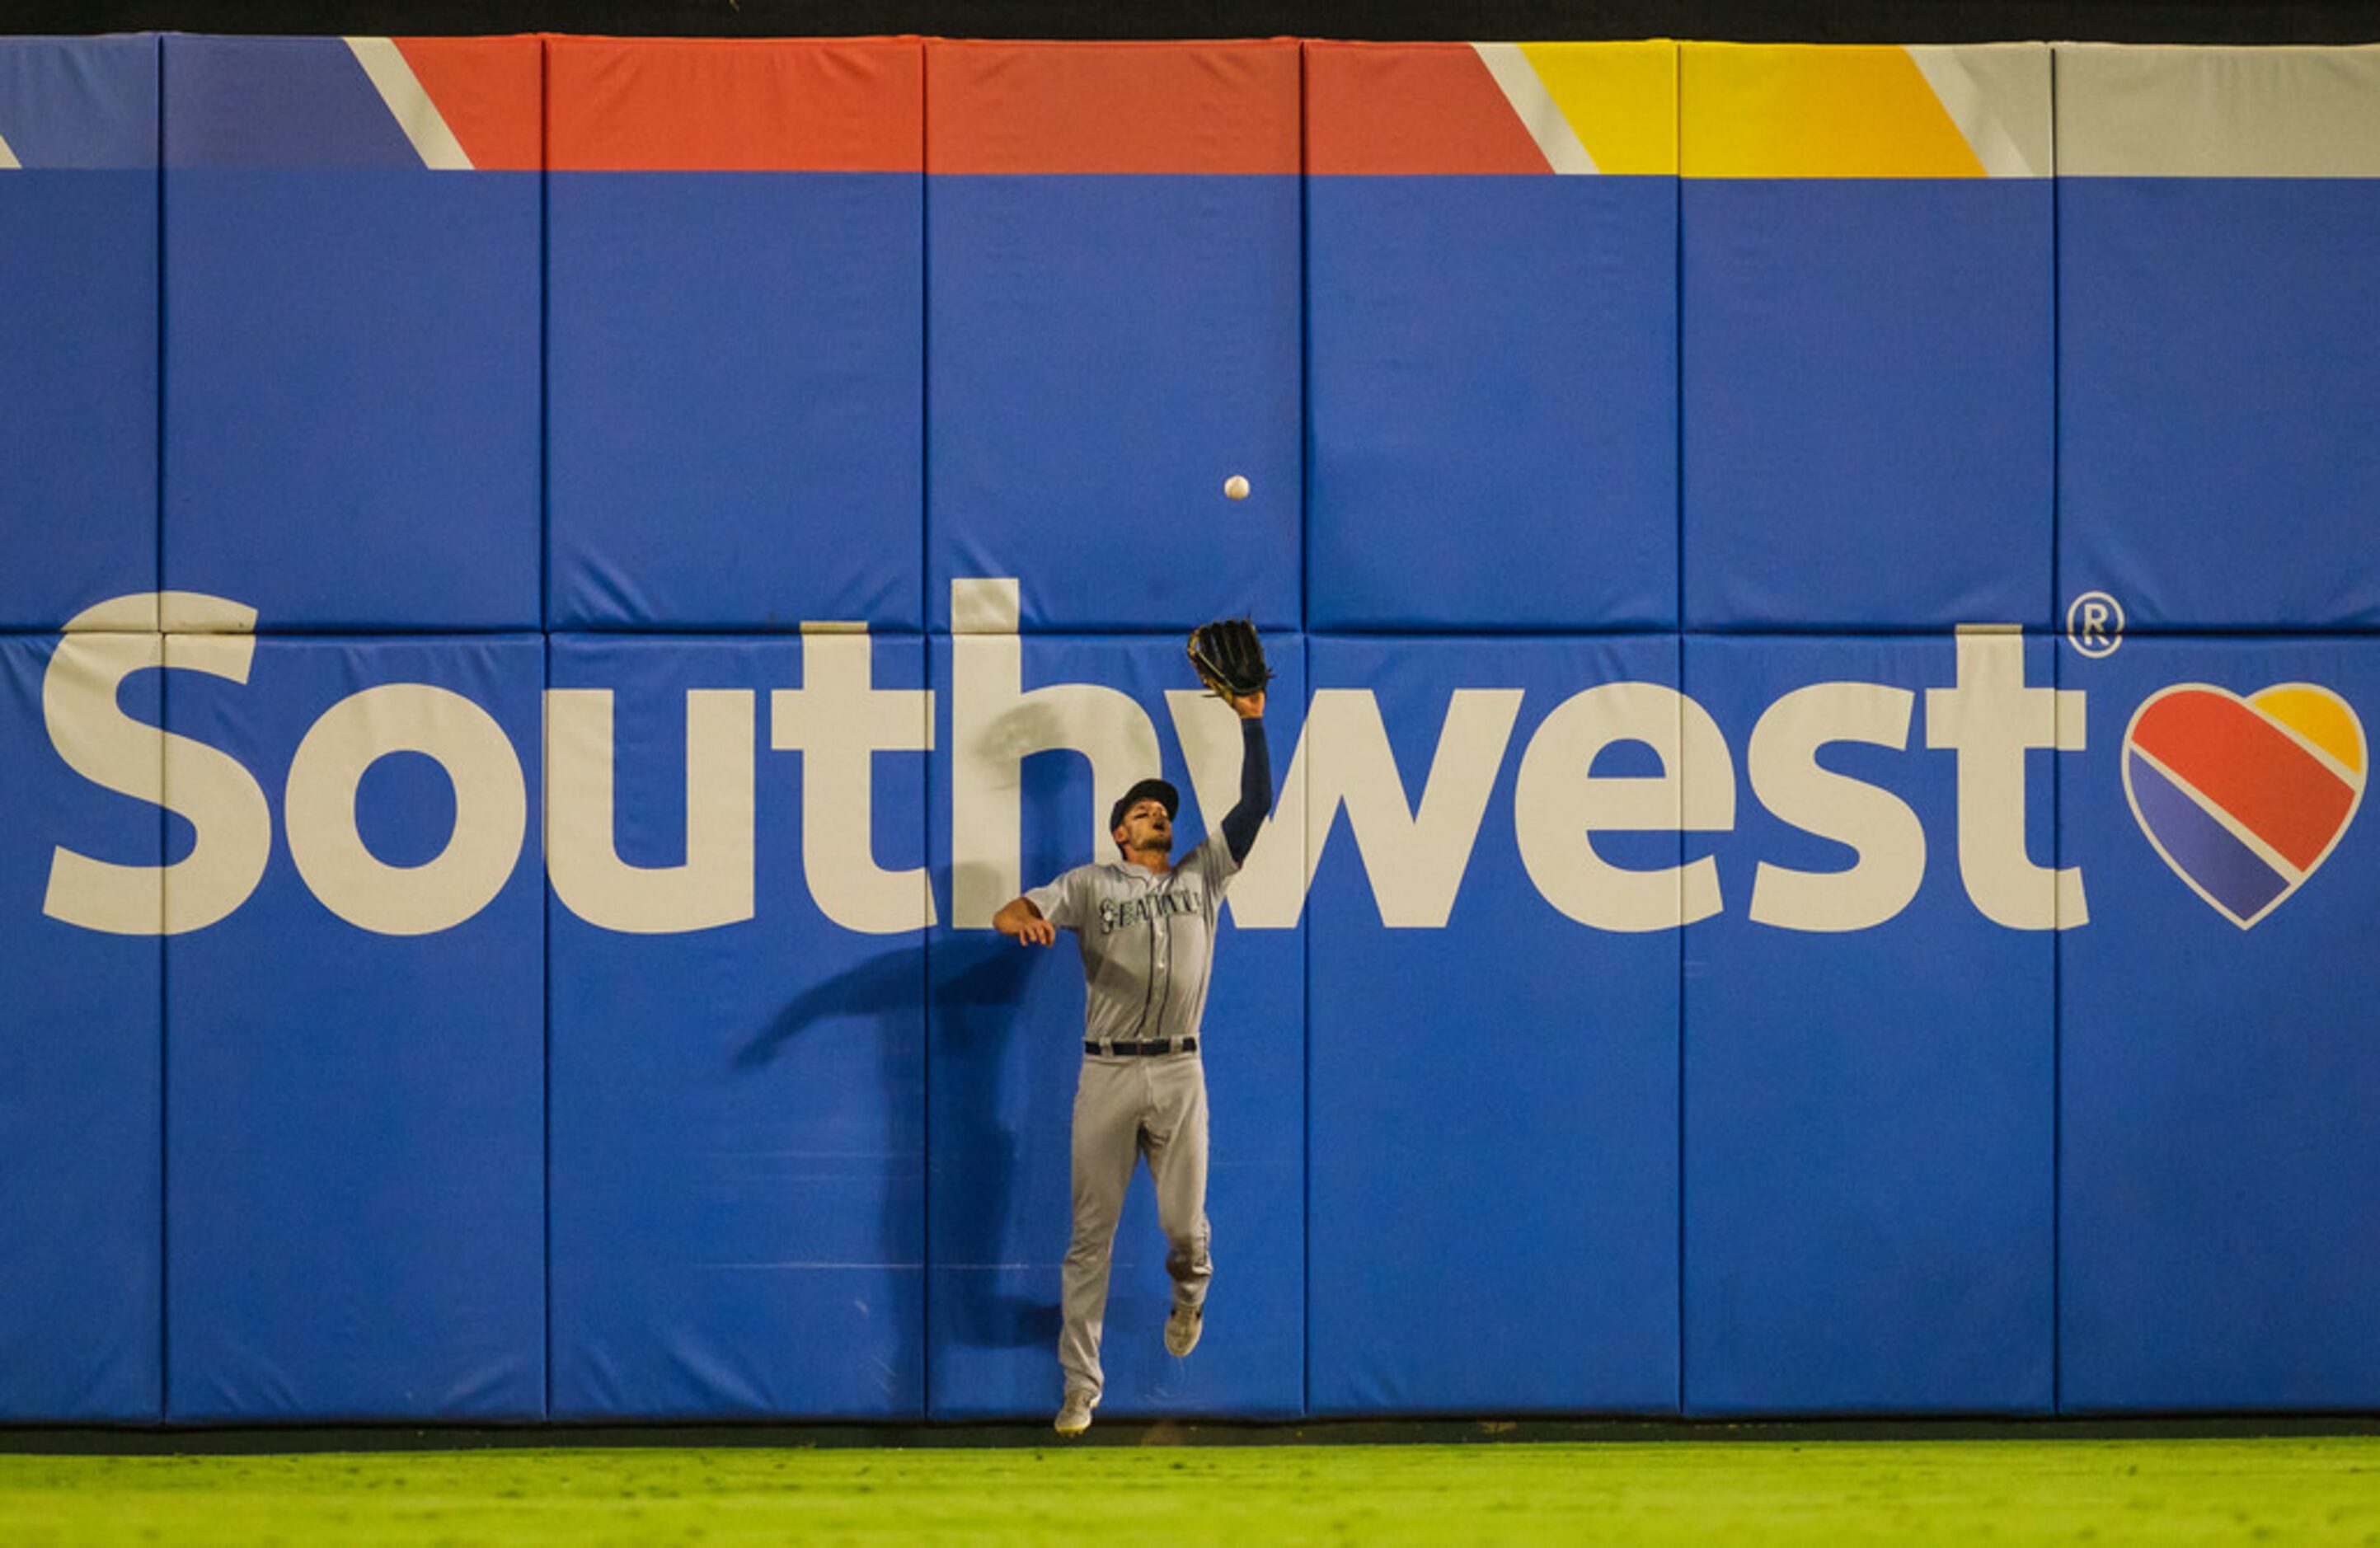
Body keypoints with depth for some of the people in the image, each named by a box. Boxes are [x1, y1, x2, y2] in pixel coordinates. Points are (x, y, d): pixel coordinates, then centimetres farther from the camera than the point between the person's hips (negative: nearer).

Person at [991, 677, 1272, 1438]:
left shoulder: (1204, 874, 14)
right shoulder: (1092, 884, 8)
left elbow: (1256, 804, 7)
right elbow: (1008, 914, -5)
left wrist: (1252, 722, -1)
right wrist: (1022, 918, -29)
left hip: (1179, 1073, 1)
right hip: (1106, 1072, -1)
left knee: (1185, 1225, 0)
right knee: (1091, 1233, -1)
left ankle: (1188, 1293, 38)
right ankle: (1080, 1386, 4)